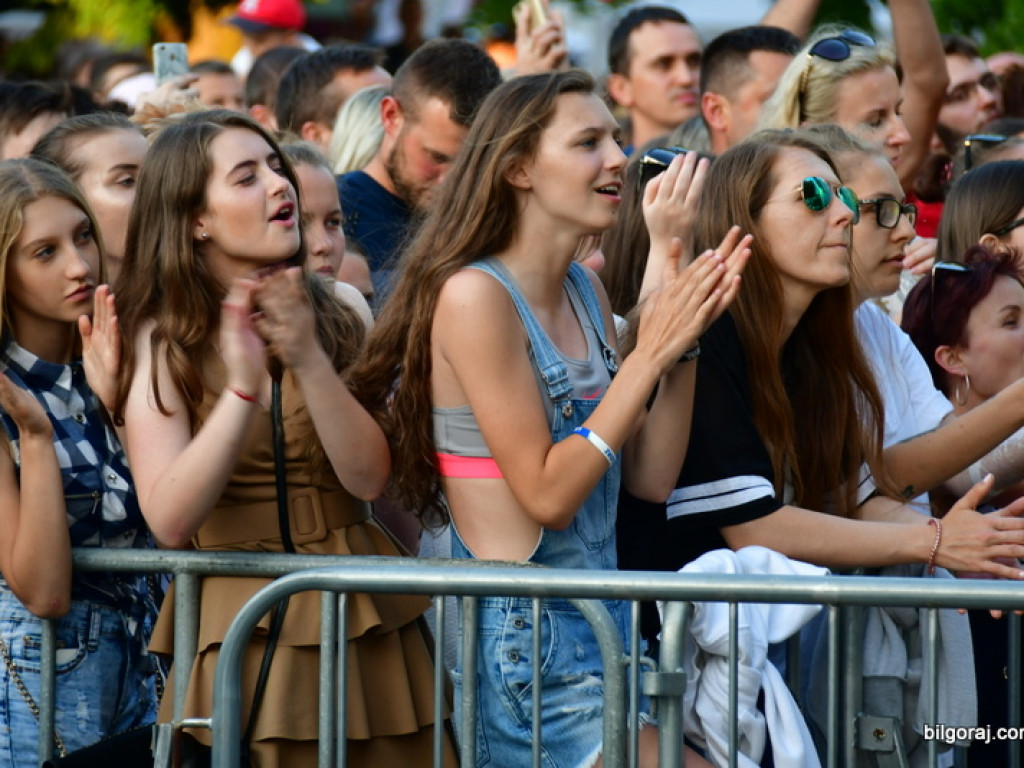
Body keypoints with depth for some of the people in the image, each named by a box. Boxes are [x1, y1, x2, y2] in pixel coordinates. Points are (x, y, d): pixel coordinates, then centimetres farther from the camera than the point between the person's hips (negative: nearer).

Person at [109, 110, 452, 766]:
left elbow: (368, 478, -8)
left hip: (360, 621, 2)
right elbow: (170, 522, -15)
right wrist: (243, 387, -25)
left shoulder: (338, 313, 4)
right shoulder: (163, 341, -2)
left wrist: (310, 361, -22)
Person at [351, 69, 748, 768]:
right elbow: (547, 494, -17)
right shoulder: (474, 295, -14)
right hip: (517, 630, -8)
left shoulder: (585, 293, 10)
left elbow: (652, 473, 8)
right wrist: (649, 354, -16)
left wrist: (685, 343, -2)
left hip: (598, 625, 8)